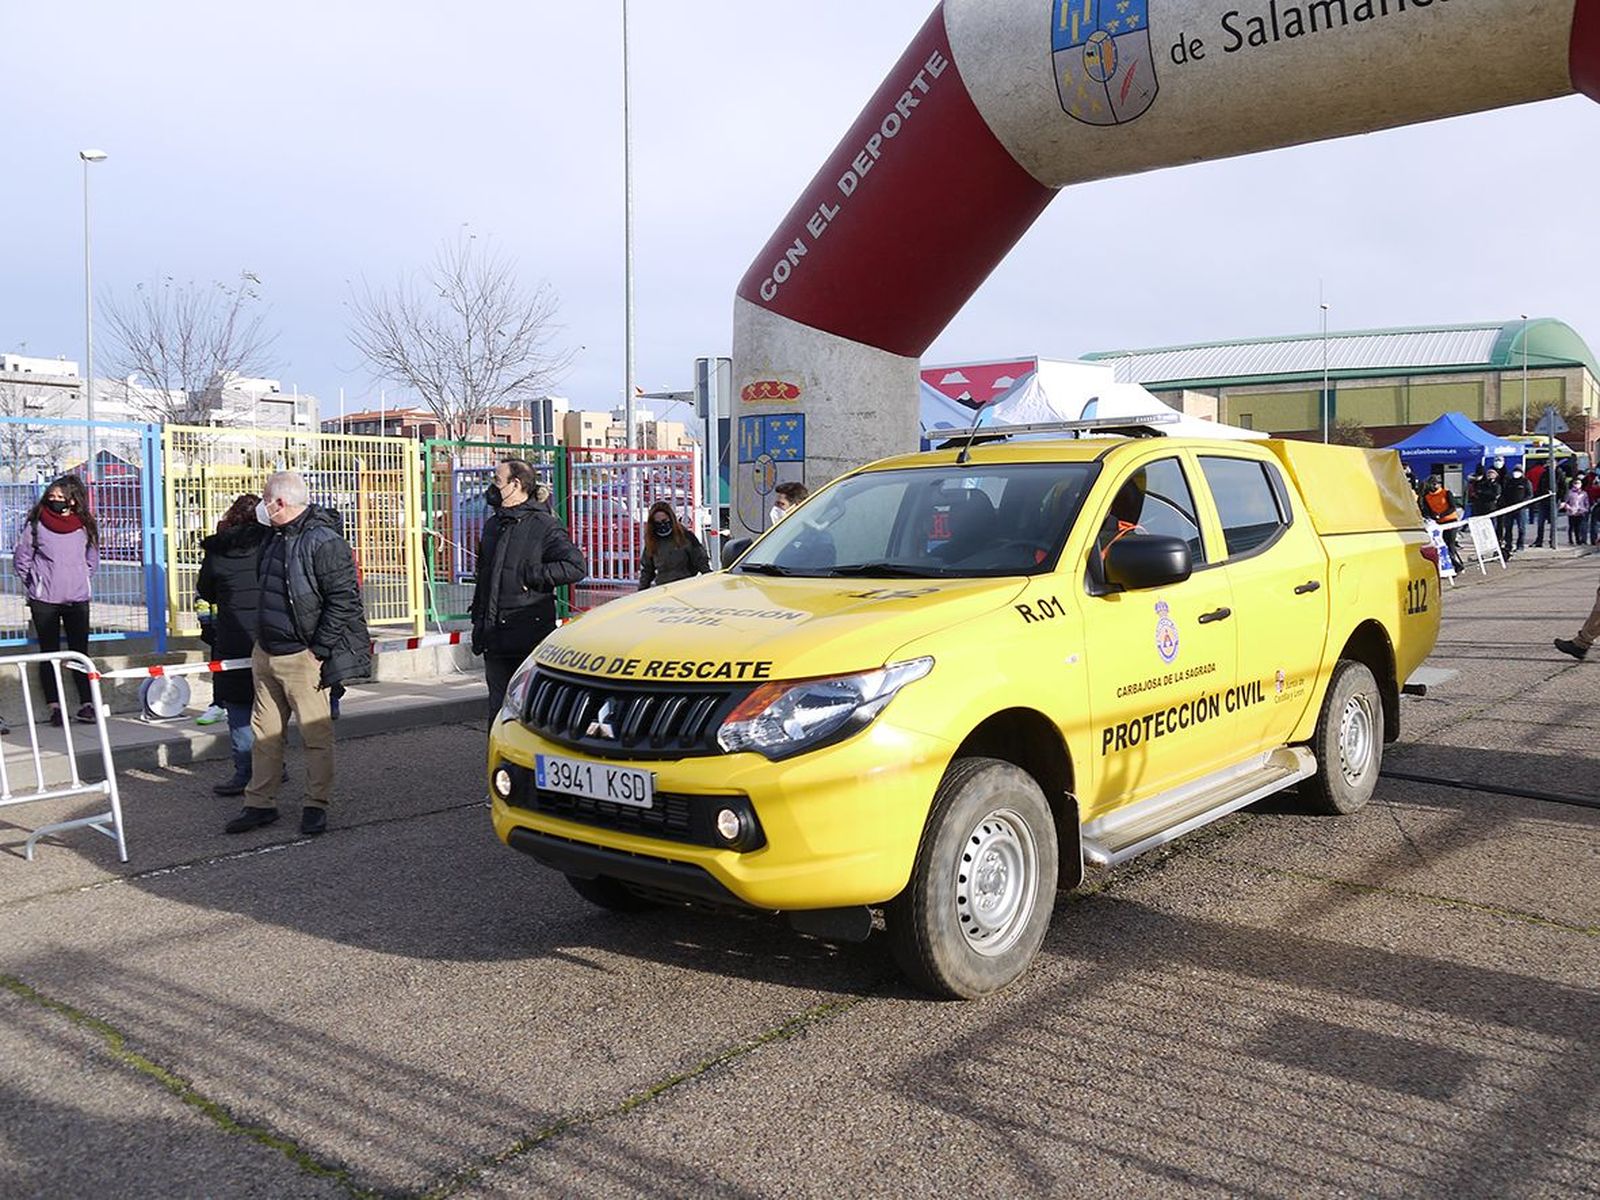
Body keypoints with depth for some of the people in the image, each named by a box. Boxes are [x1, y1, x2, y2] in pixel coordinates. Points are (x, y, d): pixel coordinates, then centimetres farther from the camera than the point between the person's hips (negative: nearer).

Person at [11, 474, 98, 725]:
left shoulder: (85, 526, 3)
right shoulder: (36, 524, -4)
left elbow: (92, 560, 16)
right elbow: (21, 560, 3)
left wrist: (80, 581, 10)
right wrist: (36, 585, 5)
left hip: (77, 599, 2)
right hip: (44, 601, -2)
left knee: (80, 653, 4)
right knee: (50, 654, 2)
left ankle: (86, 705, 6)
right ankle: (55, 707, 4)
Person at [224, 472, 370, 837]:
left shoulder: (324, 542, -16)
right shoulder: (274, 536, 12)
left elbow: (343, 599, -19)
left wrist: (318, 649, -18)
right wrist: (261, 640, 19)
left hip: (301, 657, -9)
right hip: (265, 653, 9)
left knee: (316, 734, 1)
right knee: (265, 733, 13)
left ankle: (316, 806, 10)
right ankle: (260, 804, 22)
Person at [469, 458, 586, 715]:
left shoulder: (544, 526, -7)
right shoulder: (492, 526, 16)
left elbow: (576, 566, -16)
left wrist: (532, 575, -16)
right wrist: (478, 622, 20)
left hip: (531, 638, -7)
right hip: (494, 640, 7)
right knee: (499, 710, 11)